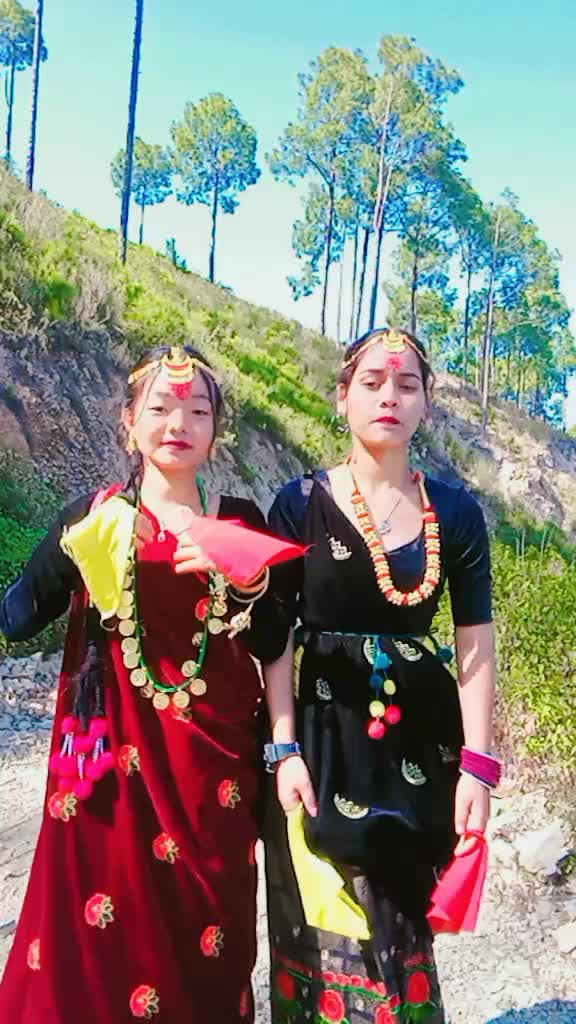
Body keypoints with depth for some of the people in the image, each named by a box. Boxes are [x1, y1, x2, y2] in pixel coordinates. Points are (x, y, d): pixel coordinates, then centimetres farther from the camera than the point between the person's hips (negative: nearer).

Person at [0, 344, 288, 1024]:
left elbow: (271, 647, -1)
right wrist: (75, 549, -20)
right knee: (104, 932, 6)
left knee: (204, 933, 12)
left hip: (214, 757, 1)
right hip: (118, 758, -1)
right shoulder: (94, 517, -1)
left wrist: (249, 578, -17)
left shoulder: (241, 523, 1)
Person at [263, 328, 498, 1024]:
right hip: (324, 734, -1)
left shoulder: (455, 512, 0)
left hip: (422, 736, 2)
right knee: (329, 928, 7)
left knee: (401, 920, 15)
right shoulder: (300, 504, -5)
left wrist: (477, 764, -4)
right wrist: (285, 750, -10)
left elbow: (476, 645, 0)